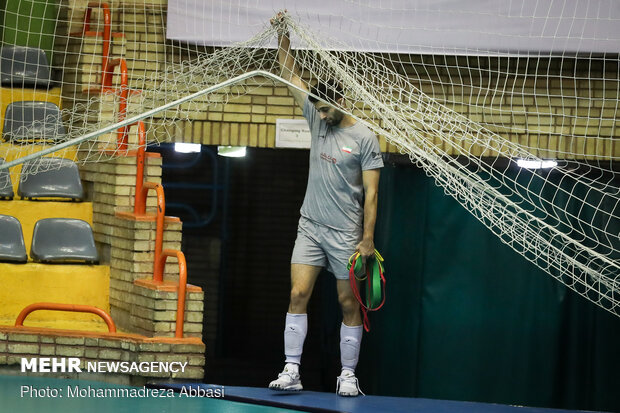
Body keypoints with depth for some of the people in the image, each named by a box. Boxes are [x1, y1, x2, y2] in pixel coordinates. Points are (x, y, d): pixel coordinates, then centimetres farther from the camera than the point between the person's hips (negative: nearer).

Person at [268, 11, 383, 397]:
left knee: (349, 304, 2)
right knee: (298, 294, -6)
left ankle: (348, 375, 9)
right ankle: (291, 371, -8)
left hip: (346, 233, -4)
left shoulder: (364, 138, -7)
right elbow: (291, 76, 6)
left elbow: (371, 193, -8)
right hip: (310, 226, 4)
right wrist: (283, 35, -5)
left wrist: (368, 239, -13)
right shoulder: (318, 119, 7)